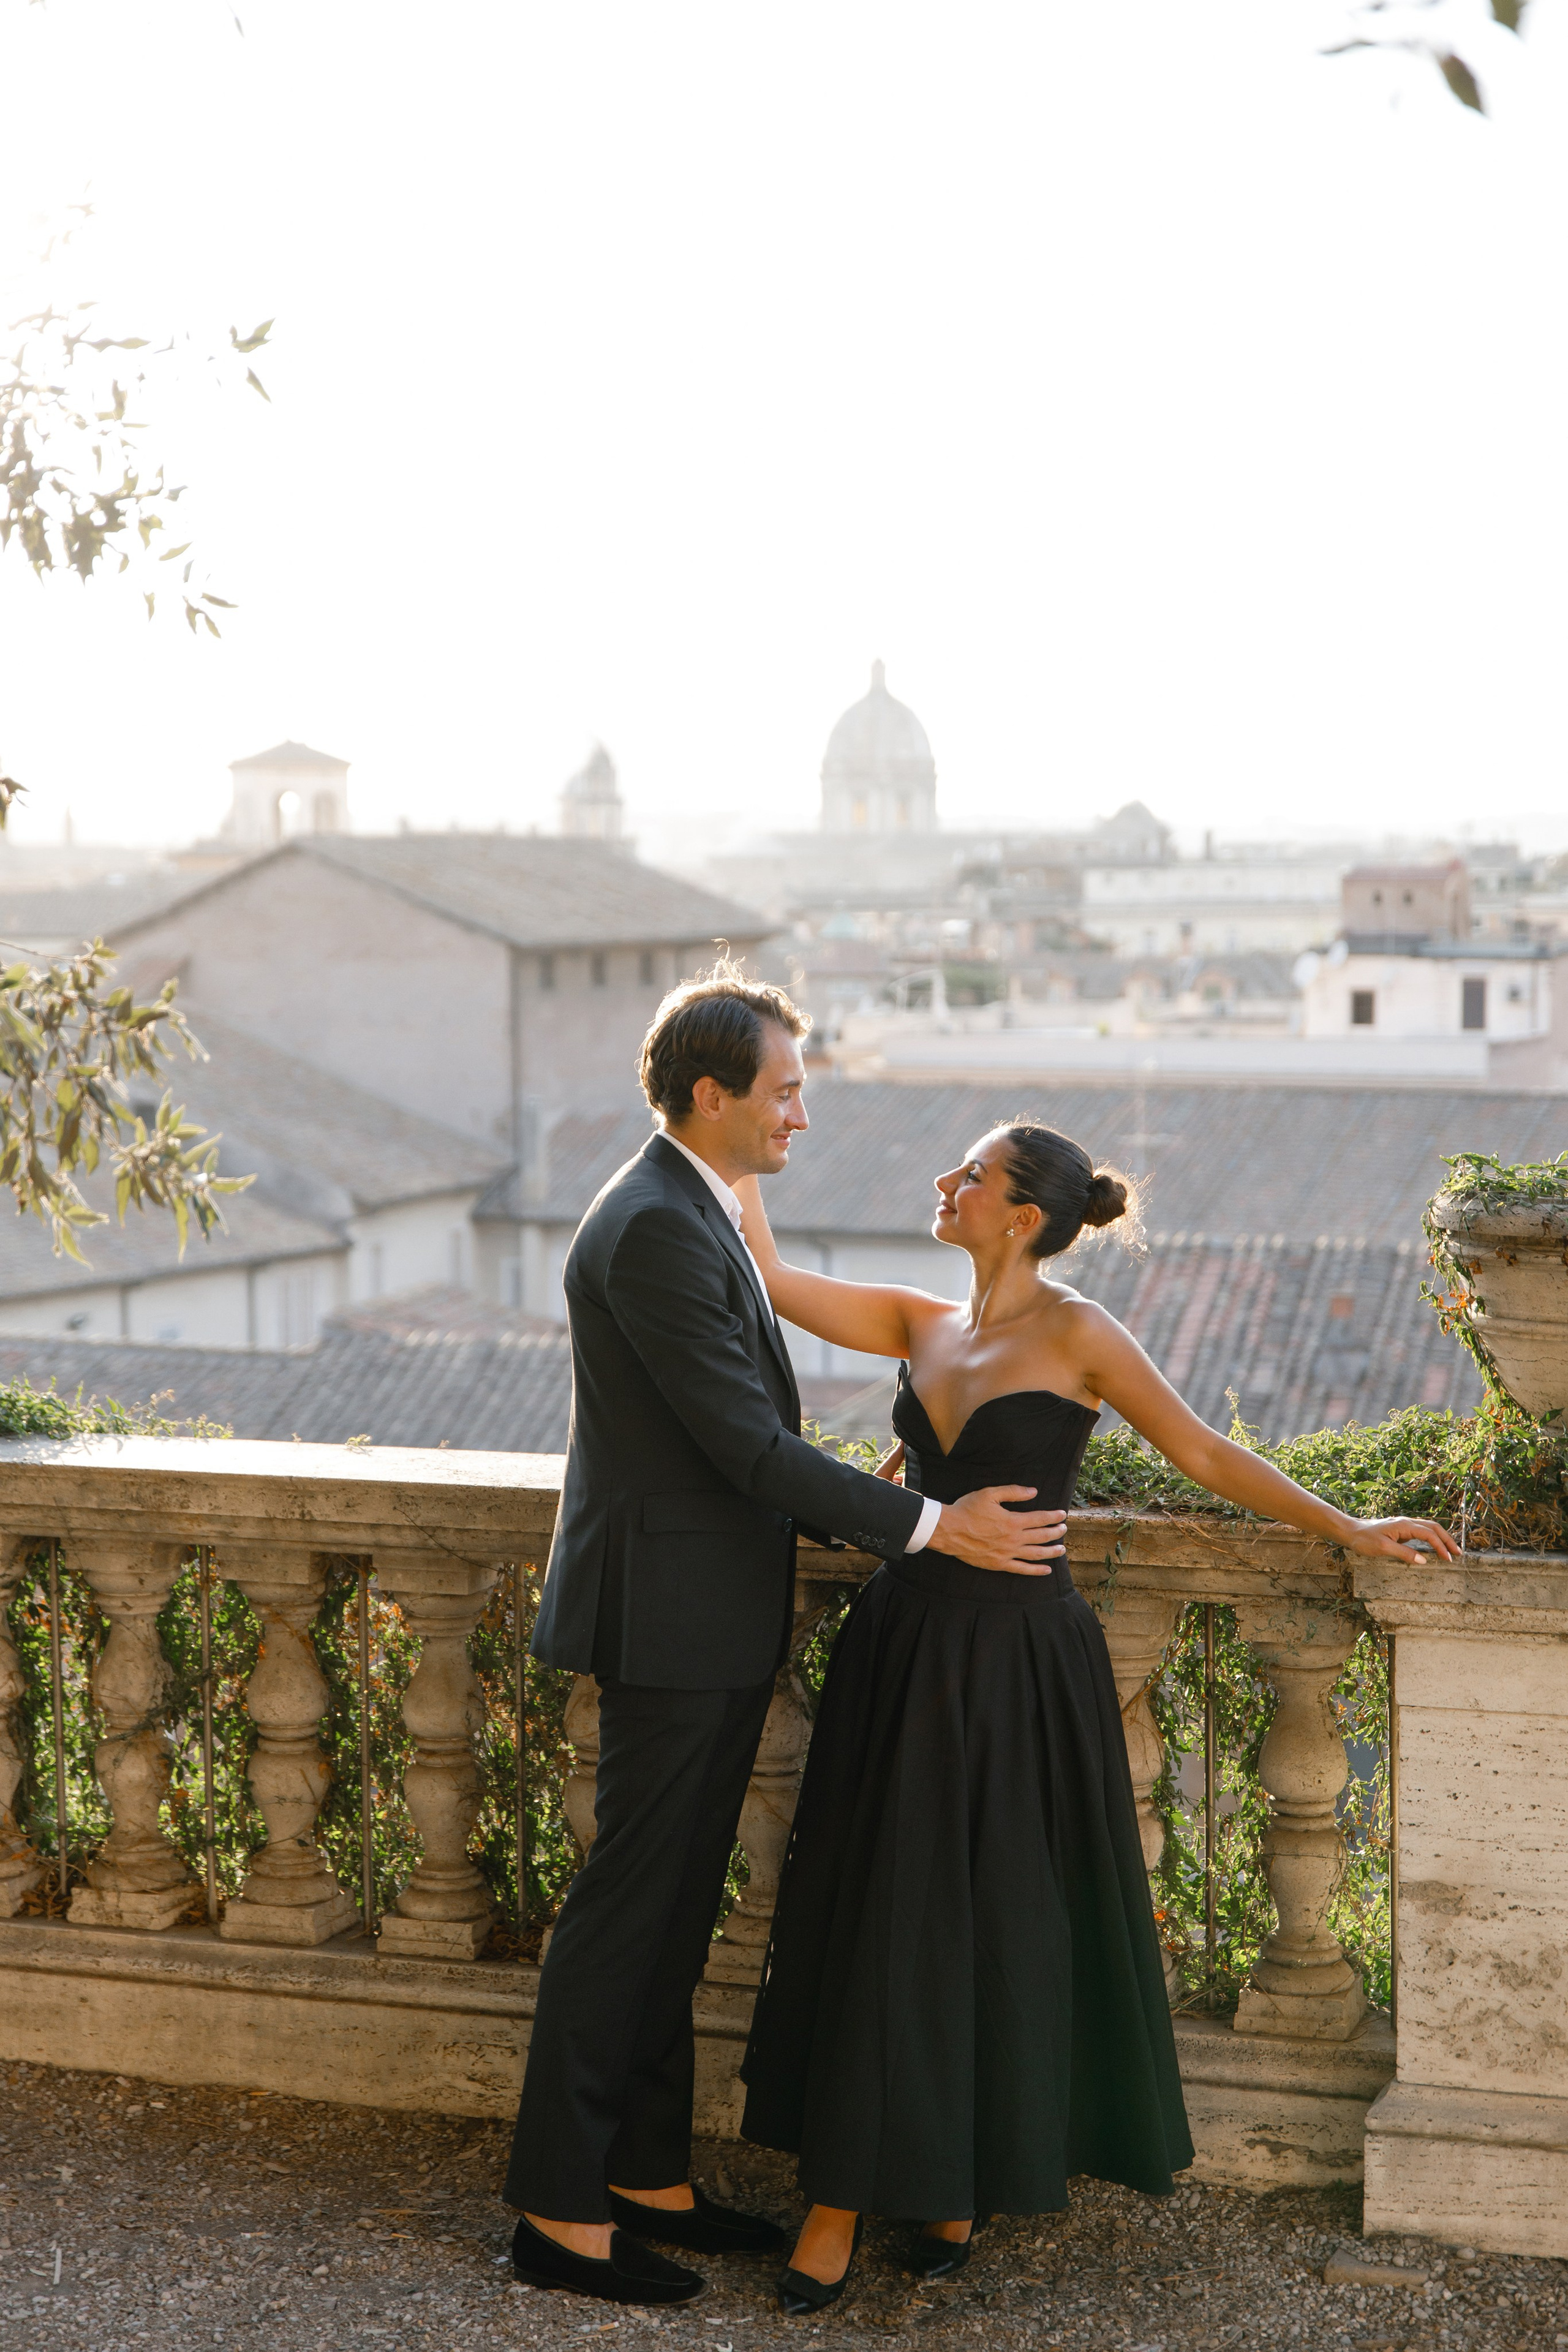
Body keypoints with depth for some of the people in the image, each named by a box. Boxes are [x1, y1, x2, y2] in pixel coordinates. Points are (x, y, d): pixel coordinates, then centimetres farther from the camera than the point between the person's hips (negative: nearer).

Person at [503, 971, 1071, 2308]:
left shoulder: (693, 1214, 13)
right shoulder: (654, 1231, -20)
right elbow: (747, 1444, -22)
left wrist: (875, 1502, 15)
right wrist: (930, 1526, -18)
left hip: (717, 1620, 10)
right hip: (675, 1619, -10)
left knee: (677, 1907, 15)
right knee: (628, 1908, -2)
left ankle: (650, 2177, 25)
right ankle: (559, 2213, 7)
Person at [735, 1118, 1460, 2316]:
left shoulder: (1077, 1335, -8)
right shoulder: (921, 1324, 7)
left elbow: (1205, 1455, -2)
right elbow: (768, 1274, 5)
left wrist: (1347, 1528, -1)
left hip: (1017, 1666, -5)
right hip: (906, 1654, 5)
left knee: (1000, 1928, 6)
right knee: (879, 1922, 6)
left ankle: (961, 2186, 23)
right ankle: (840, 2203, 15)